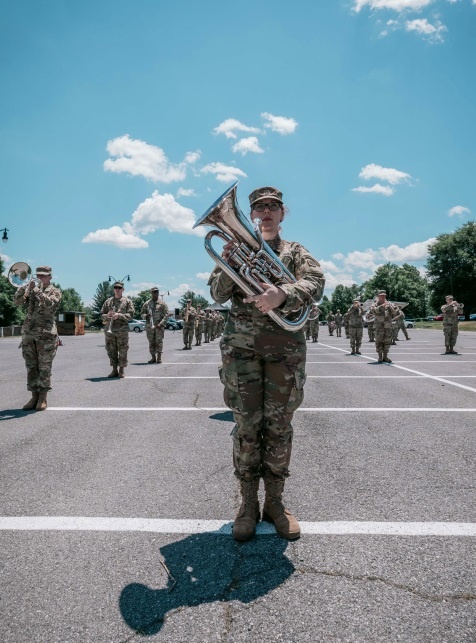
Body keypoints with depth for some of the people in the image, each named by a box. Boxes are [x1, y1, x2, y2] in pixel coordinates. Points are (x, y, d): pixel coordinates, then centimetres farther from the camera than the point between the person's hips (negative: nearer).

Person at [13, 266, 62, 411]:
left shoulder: (55, 291, 2)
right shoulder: (30, 290, 16)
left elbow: (49, 303, -17)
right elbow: (17, 301, 3)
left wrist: (36, 290, -21)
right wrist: (25, 286, -9)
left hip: (46, 334, -5)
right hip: (28, 333, 5)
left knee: (44, 367, -1)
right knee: (31, 367, 6)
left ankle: (43, 398, 6)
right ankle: (34, 397, 13)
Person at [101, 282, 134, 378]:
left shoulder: (127, 301, 6)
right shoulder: (108, 301, 14)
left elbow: (130, 315, -3)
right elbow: (102, 314, 14)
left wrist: (119, 315, -17)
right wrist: (107, 316, -8)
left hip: (122, 330, -3)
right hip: (109, 330, 3)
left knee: (122, 351, -1)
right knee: (111, 351, 5)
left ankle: (121, 370, 9)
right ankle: (114, 370, 14)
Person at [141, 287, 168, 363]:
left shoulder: (162, 303, 3)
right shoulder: (146, 303, 11)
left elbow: (166, 314, -2)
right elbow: (142, 313, 14)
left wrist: (161, 324, -14)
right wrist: (146, 316, -10)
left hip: (159, 326, -3)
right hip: (149, 326, 3)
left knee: (159, 341, -5)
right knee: (151, 342, 4)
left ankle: (159, 358, -2)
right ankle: (153, 357, 10)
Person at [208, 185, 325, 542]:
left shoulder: (296, 251, 11)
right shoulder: (237, 248, 13)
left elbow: (315, 282, -9)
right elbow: (219, 294, 3)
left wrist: (282, 295, -30)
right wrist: (228, 263, -17)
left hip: (286, 347, 1)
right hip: (242, 346, 0)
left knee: (279, 426, 6)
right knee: (247, 425, 1)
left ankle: (275, 501, 20)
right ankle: (248, 503, 15)